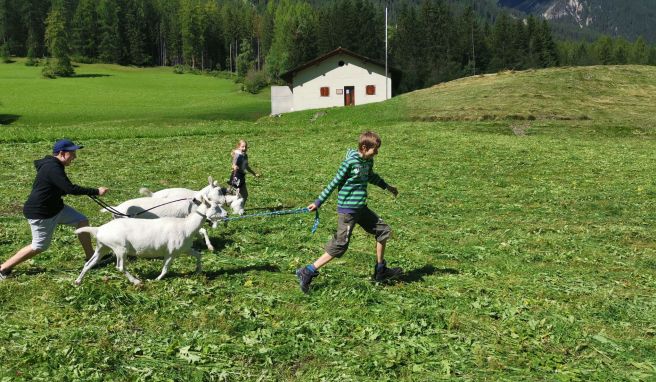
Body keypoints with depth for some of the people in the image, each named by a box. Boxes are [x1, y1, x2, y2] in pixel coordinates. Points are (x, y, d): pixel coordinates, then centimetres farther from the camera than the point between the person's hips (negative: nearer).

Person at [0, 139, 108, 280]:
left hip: (56, 208, 10)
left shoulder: (53, 165, 6)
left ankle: (91, 256, 14)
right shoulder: (52, 168, -27)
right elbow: (70, 189, -33)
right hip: (40, 213, -10)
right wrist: (96, 191, -29)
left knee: (82, 221, 4)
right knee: (39, 246, 1)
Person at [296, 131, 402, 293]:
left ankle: (380, 271, 25)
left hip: (361, 207, 9)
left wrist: (386, 186, 39)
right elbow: (334, 182, -13)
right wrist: (318, 202, -10)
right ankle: (307, 272, -2)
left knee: (383, 230, 12)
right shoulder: (350, 162, -18)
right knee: (339, 246, -8)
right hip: (347, 209, -9)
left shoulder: (368, 161, 6)